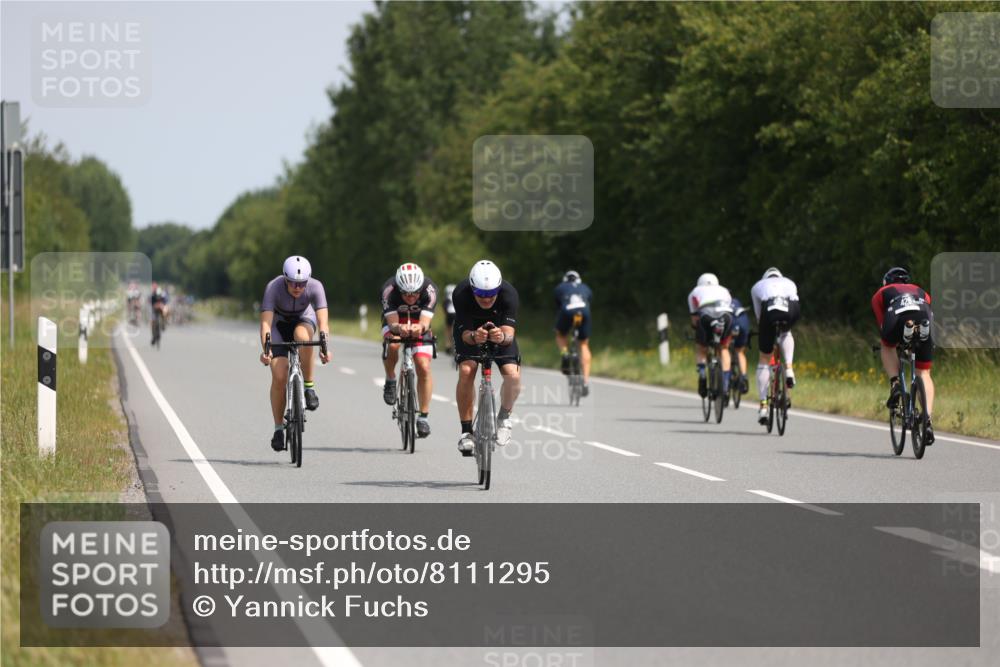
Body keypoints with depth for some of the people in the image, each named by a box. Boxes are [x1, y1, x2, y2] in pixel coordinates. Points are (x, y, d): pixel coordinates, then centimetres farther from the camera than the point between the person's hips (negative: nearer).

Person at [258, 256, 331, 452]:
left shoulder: (315, 287, -30)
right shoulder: (273, 288, -32)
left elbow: (323, 321, -37)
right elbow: (266, 322, -38)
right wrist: (266, 350, -54)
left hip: (304, 320, 0)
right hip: (279, 323, 0)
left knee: (302, 337, -38)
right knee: (279, 377, -15)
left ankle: (309, 386, -19)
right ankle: (278, 428, 1)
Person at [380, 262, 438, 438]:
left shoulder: (429, 290, -32)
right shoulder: (389, 290, -33)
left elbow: (425, 322, -39)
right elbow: (392, 323, -37)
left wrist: (420, 328, -62)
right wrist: (399, 328, -60)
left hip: (418, 324, 1)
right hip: (396, 322, 0)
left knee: (424, 367, -14)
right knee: (392, 345, -34)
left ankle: (423, 416, -3)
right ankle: (390, 381, -6)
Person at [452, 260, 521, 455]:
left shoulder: (509, 293, -34)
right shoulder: (461, 293, -34)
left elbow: (509, 332, -40)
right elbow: (464, 332, -34)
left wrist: (502, 337, -64)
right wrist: (474, 336, -57)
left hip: (499, 330, 1)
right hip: (469, 330, -1)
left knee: (513, 375, -21)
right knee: (466, 371, -26)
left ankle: (504, 416, 7)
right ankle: (466, 430, -13)